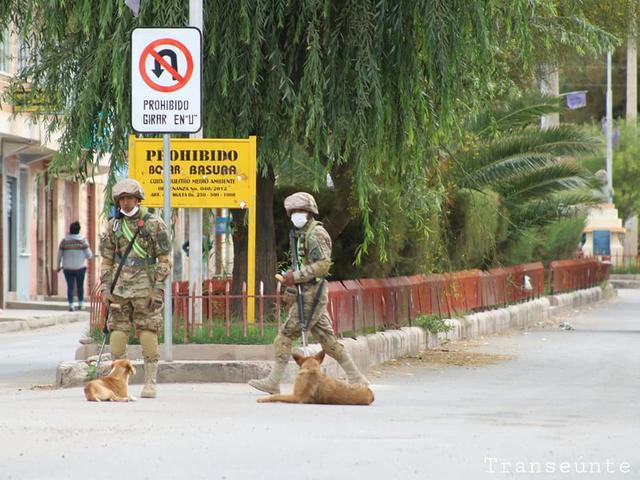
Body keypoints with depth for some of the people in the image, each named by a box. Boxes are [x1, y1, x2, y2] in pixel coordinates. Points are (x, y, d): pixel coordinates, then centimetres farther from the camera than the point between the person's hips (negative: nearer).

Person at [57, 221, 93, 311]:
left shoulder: (64, 240, -3)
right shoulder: (82, 240, -8)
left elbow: (59, 254, 1)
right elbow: (88, 254, -8)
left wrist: (59, 266, 14)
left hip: (68, 268, 1)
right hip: (80, 267, -1)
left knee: (70, 287, 5)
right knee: (80, 286, 16)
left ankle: (71, 306, -5)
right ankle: (80, 304, 19)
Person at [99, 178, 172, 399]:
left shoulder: (154, 223, -1)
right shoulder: (113, 225, 11)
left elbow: (164, 259, -2)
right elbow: (107, 260, 14)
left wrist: (158, 289, -10)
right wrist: (105, 289, 5)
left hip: (145, 288, -4)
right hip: (119, 287, 4)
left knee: (148, 333, -3)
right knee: (117, 332, 0)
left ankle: (150, 383, 2)